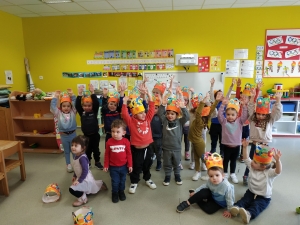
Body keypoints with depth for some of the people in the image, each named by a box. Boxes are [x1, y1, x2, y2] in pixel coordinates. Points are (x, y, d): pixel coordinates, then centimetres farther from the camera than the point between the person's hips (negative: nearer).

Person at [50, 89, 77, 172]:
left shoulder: (73, 112, -1)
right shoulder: (58, 113, -1)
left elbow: (76, 104, -8)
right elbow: (53, 106, -6)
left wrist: (72, 95, -12)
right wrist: (55, 97, -9)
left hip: (72, 134, -1)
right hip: (63, 135, 1)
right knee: (66, 151, 16)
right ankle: (68, 165, 29)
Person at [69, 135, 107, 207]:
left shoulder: (82, 158, -32)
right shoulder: (76, 156, -2)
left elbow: (85, 171, -32)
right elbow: (77, 168, 12)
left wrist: (79, 180, -27)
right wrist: (75, 176, 15)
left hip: (86, 179, -10)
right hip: (86, 178, 10)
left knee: (72, 189, -20)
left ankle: (83, 198, 2)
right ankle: (101, 184, 50)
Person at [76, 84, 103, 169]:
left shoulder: (94, 111, -7)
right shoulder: (81, 112, -2)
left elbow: (97, 103, -20)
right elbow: (77, 105, -15)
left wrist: (92, 93, -29)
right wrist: (79, 94, -24)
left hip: (95, 134, -1)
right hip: (86, 135, 1)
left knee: (96, 148, 12)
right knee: (87, 149, 17)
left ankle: (97, 162, 28)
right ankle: (88, 161, 35)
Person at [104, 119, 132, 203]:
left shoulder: (126, 141, -14)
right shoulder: (109, 142, -14)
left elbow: (129, 154, -5)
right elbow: (107, 155, -4)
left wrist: (130, 165, -2)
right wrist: (106, 165, -1)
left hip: (123, 166, 1)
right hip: (113, 167, -1)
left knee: (122, 181, 19)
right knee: (115, 182, 12)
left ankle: (121, 191, 43)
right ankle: (114, 193, 36)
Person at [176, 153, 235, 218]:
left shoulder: (226, 186, -35)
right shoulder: (210, 182, -20)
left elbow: (229, 199, -23)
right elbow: (204, 186, -1)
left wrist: (228, 210, -13)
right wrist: (195, 192, -3)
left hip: (220, 203, -3)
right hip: (212, 196, 4)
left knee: (209, 210, -27)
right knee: (203, 192, -26)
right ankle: (187, 203, -14)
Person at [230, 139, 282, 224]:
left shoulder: (269, 172, -20)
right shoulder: (252, 167, -4)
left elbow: (278, 171, -39)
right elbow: (246, 158, -3)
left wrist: (277, 160, -57)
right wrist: (245, 147, -15)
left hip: (263, 197, -6)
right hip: (251, 192, 6)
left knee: (256, 205, -30)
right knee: (244, 200, -20)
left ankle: (249, 214, -55)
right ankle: (236, 207, -41)